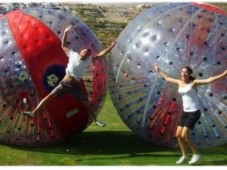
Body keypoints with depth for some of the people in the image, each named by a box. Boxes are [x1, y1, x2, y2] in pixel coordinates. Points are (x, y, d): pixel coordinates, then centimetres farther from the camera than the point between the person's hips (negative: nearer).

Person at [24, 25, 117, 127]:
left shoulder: (88, 61, 5)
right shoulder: (73, 55, 2)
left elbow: (100, 55, 4)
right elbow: (63, 46, 8)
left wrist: (111, 46, -1)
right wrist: (66, 33, 0)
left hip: (75, 85, 2)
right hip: (65, 83, -2)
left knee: (87, 103, 7)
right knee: (50, 96, -14)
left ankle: (95, 120, 23)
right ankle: (34, 112, -18)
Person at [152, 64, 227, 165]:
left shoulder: (194, 82, -11)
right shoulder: (179, 82, 7)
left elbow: (209, 80, -21)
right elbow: (167, 78, 24)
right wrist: (158, 71, 32)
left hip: (194, 112, -7)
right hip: (186, 112, 7)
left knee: (184, 135, -13)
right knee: (178, 135, 4)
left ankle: (196, 154, 5)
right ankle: (184, 155, 21)